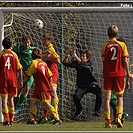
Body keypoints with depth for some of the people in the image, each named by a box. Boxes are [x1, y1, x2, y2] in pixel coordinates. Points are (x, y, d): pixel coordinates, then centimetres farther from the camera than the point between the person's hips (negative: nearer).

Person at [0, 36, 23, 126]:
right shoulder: (14, 55, 4)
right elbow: (19, 68, 3)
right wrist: (21, 80, 10)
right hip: (13, 80, 2)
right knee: (11, 99, 14)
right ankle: (11, 120, 14)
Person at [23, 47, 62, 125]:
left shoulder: (34, 62, -7)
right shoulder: (44, 63, 13)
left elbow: (28, 76, -5)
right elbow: (50, 76, 13)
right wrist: (50, 88, 19)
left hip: (42, 88, -8)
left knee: (46, 104, -8)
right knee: (33, 101, 7)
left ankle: (58, 119, -9)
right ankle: (33, 120, 4)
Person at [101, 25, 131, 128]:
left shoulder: (104, 46, -1)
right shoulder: (122, 45, 0)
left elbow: (104, 61, -2)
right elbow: (125, 60, -2)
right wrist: (128, 72, 7)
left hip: (108, 74, -1)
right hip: (119, 73, 1)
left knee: (107, 98, 1)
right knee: (120, 97, 14)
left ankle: (108, 121, -5)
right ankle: (118, 117, -6)